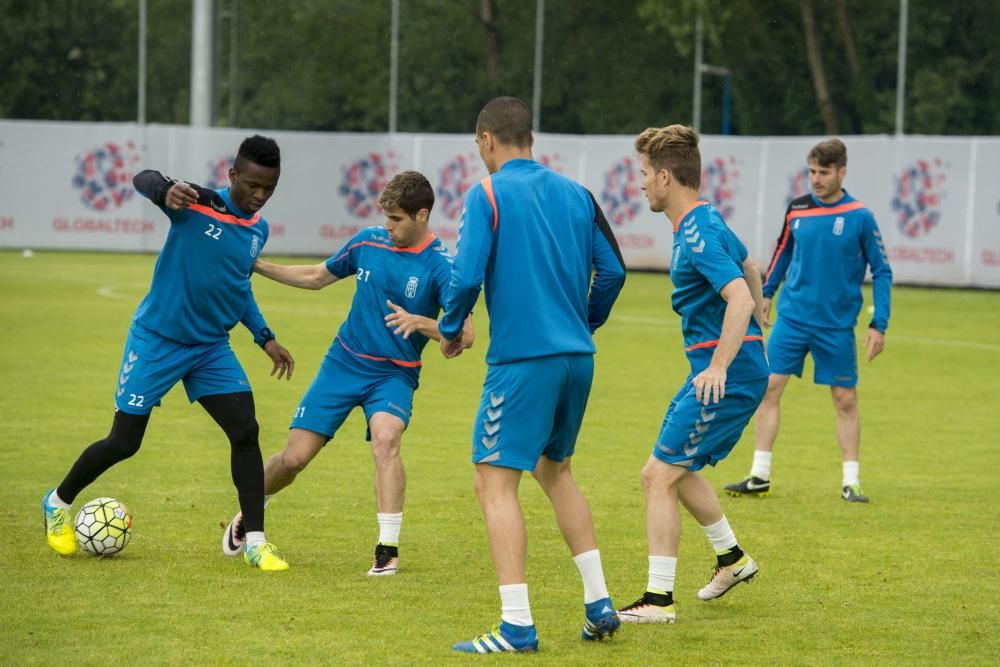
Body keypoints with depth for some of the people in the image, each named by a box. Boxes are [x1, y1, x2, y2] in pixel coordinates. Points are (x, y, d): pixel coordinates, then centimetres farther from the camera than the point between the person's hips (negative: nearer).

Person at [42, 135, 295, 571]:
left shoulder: (258, 229, 5)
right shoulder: (197, 204, -16)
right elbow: (143, 179, -35)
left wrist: (265, 338, 17)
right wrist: (165, 191, -58)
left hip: (212, 348, 5)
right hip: (157, 340, -5)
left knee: (245, 431, -11)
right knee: (124, 442, 0)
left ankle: (254, 542, -6)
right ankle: (59, 503, 26)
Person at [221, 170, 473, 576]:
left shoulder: (440, 266, -14)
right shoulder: (368, 242, -1)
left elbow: (465, 334, -22)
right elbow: (318, 276, 17)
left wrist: (418, 322, -38)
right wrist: (259, 266, 10)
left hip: (394, 375, -3)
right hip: (344, 363, 3)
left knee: (385, 439, -33)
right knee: (294, 457, 0)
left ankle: (387, 550, -27)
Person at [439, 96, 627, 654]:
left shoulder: (489, 194, -6)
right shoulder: (575, 194, 11)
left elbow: (467, 275, -14)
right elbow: (612, 270, 10)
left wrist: (451, 330, 3)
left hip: (522, 359, -7)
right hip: (577, 357, 7)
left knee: (496, 482, -4)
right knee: (555, 471, 23)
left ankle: (518, 625, -12)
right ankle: (599, 603, 20)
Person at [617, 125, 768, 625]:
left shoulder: (696, 235, -20)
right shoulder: (707, 221, 12)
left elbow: (740, 297, -31)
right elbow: (750, 269, 29)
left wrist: (719, 366, -33)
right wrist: (754, 336, 38)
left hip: (728, 374, -10)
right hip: (742, 365, 10)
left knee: (659, 475, -9)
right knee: (674, 470, 22)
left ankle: (658, 599, -7)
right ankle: (731, 558, 36)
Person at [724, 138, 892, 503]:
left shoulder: (860, 217, -9)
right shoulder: (796, 210, 1)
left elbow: (881, 271, -4)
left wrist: (878, 325, -8)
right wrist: (766, 292, 20)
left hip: (837, 326, -3)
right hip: (792, 318, 3)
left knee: (845, 400, 3)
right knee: (768, 388, -3)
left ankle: (850, 482, 12)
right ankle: (759, 476, 4)